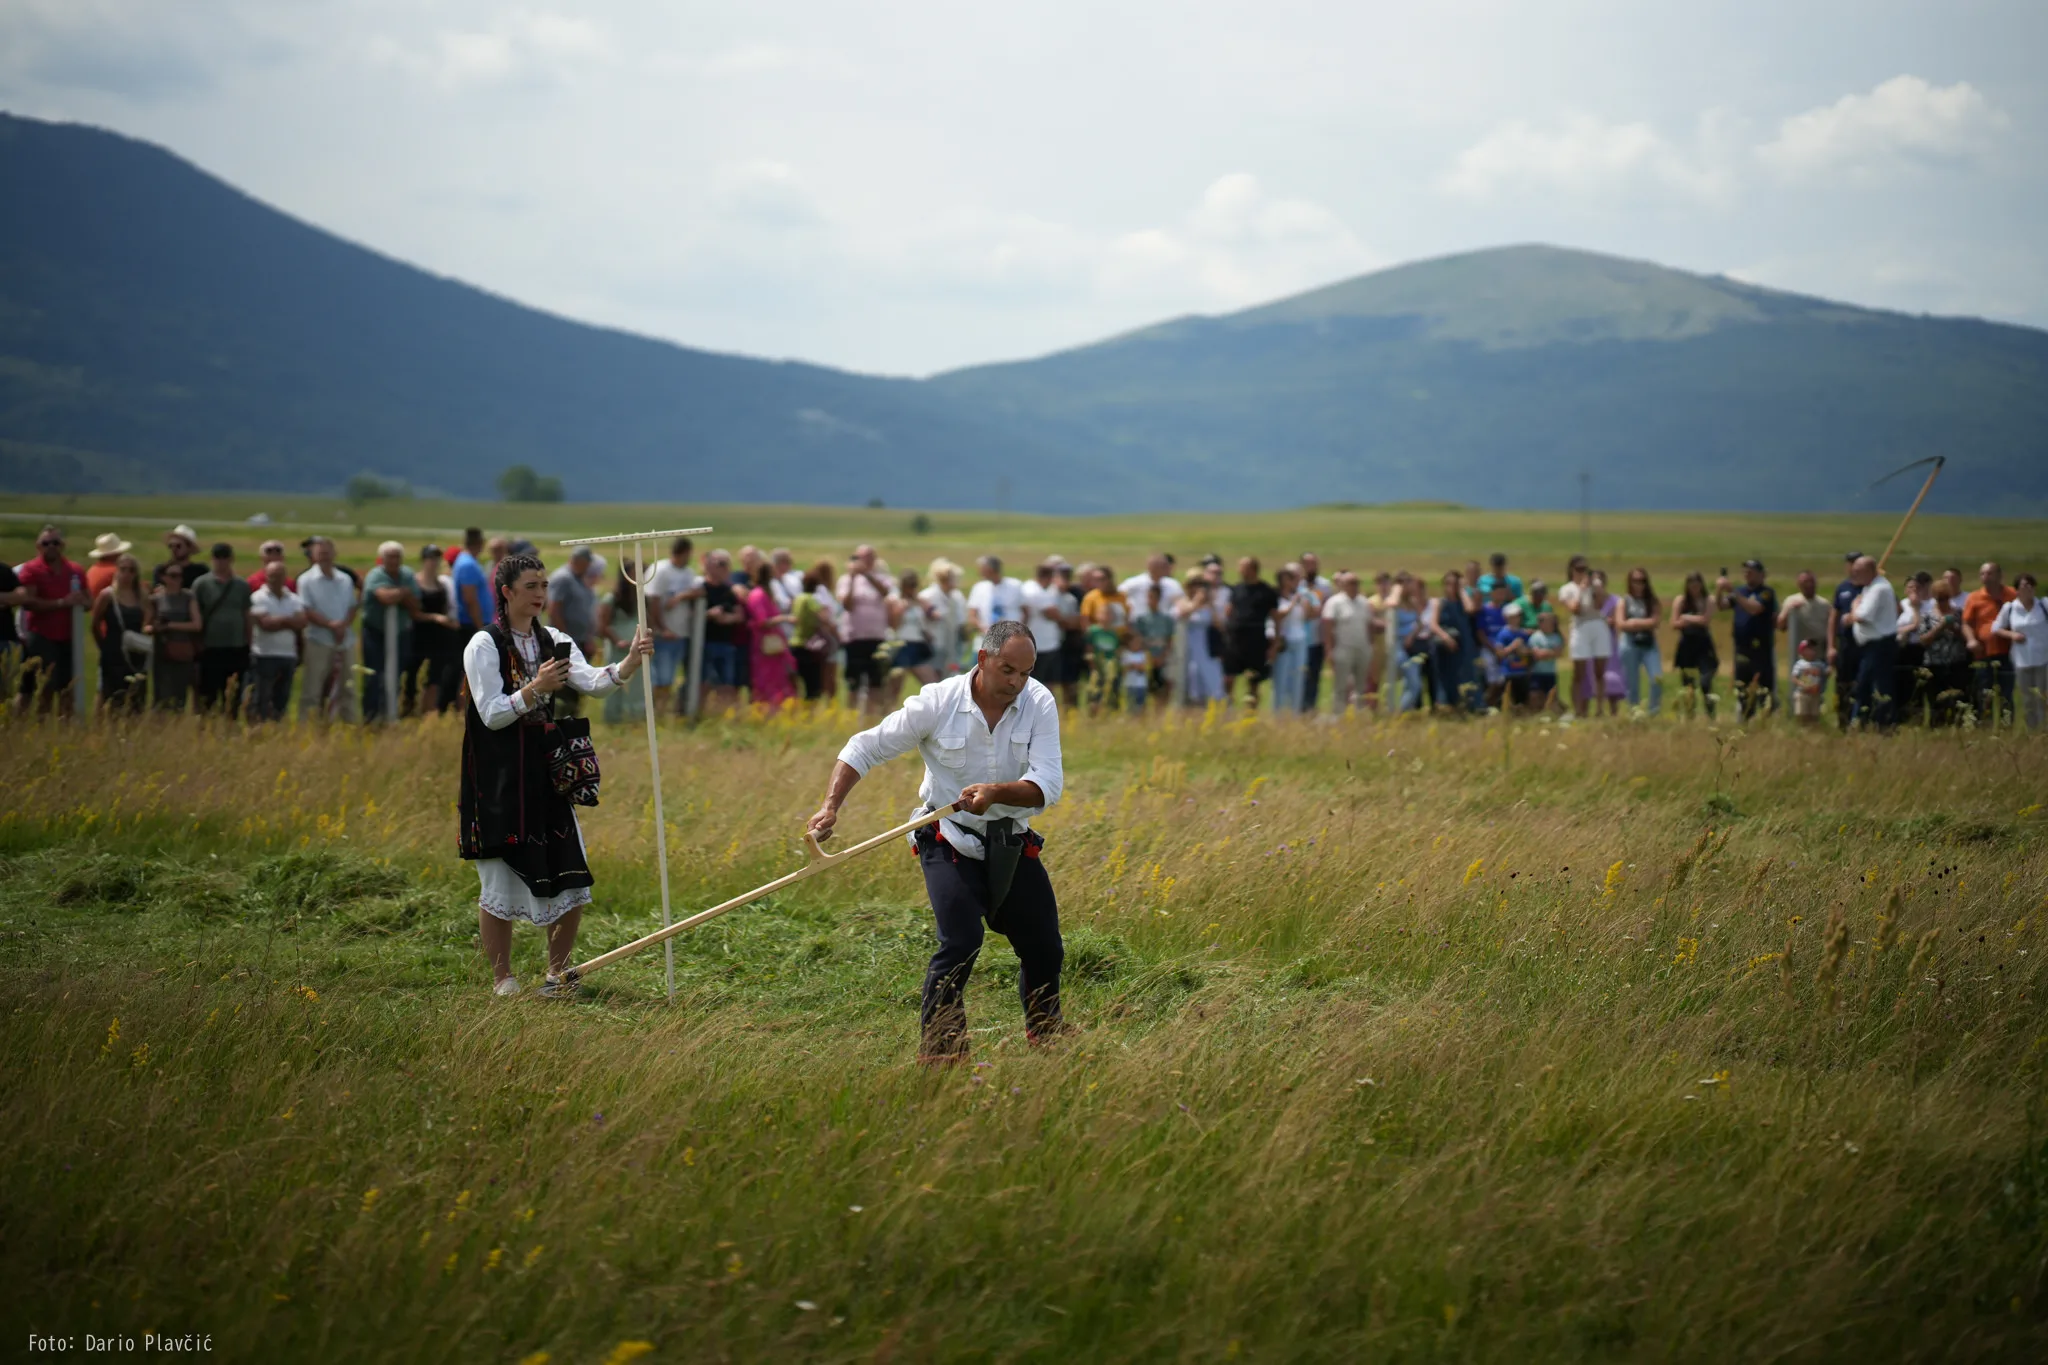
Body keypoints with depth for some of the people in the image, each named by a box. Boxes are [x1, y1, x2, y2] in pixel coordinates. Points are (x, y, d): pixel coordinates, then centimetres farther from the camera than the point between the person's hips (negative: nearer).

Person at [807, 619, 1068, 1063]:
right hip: (951, 843, -3)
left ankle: (1045, 1035, 37)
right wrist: (830, 806, -19)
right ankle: (938, 1050, -9)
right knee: (961, 943, -21)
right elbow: (865, 748, -8)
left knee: (1045, 948, 10)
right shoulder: (937, 703, -15)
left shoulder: (1039, 703, -10)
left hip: (1014, 846, 4)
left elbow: (1047, 786, -19)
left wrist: (996, 791, -37)